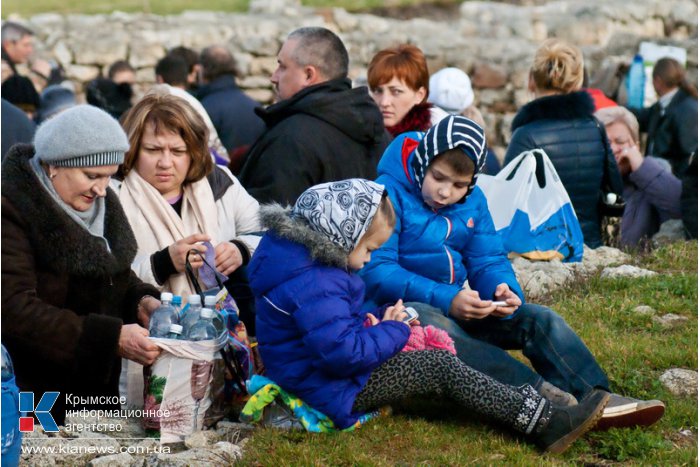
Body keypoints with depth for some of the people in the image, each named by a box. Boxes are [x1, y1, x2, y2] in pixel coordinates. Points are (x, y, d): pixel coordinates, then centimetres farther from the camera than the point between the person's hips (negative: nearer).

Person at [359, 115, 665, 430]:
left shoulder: (473, 201, 9)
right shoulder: (390, 194, -14)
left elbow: (488, 262, 10)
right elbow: (375, 271, -21)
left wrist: (505, 291, -16)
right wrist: (445, 299, -30)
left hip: (455, 306, 7)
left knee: (540, 319, -10)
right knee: (438, 329, -40)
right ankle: (539, 393, -49)